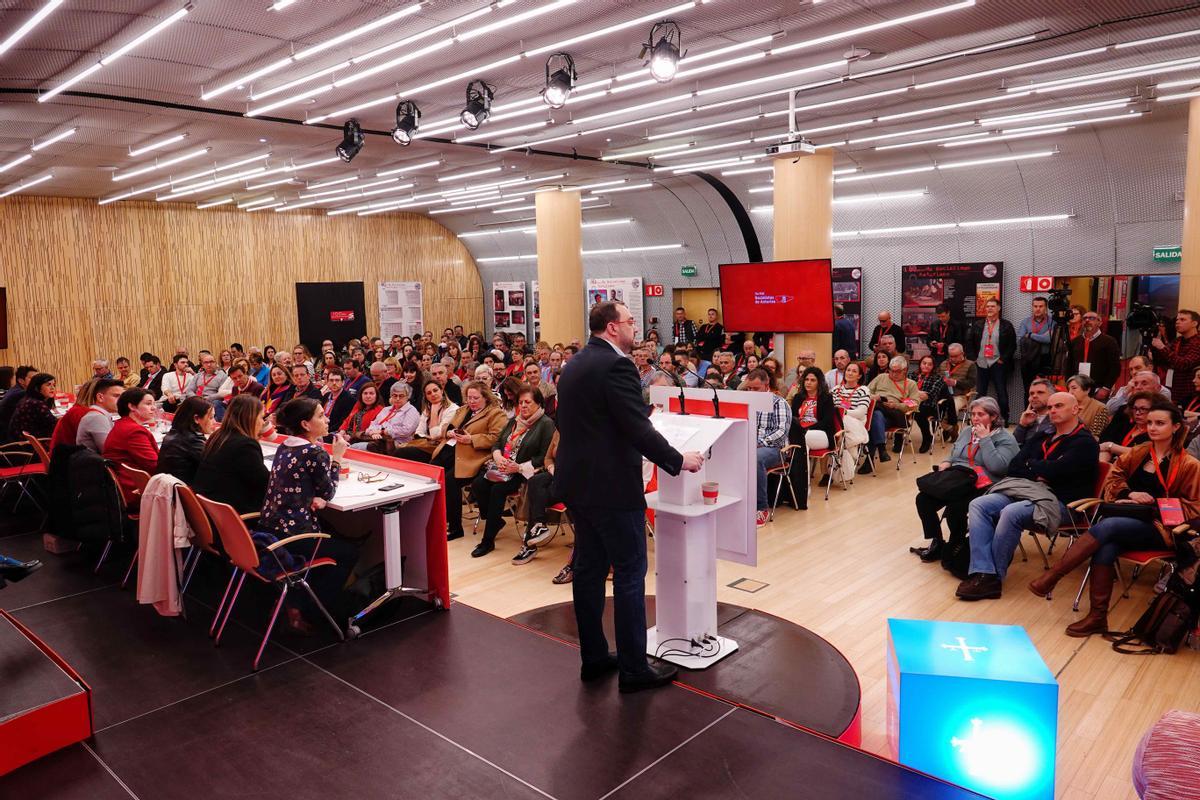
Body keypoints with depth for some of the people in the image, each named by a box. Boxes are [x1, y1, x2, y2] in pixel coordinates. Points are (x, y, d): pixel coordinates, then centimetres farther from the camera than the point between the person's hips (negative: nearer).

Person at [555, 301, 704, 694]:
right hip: (612, 486, -9)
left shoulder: (573, 366, 11)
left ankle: (593, 657, 25)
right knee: (630, 573, 1)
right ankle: (633, 668, 9)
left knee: (589, 568, 14)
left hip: (577, 481, 9)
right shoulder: (616, 366, -17)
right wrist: (679, 460, -10)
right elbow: (639, 430, -21)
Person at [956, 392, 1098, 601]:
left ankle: (994, 577, -21)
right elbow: (1013, 467, 12)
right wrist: (1037, 473, -7)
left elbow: (1055, 470, -16)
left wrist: (1031, 465, 3)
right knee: (978, 505, -15)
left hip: (1059, 501, -7)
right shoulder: (1041, 438, 21)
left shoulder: (1084, 443, -2)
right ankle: (983, 573, -27)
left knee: (1010, 513, -34)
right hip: (1026, 491, 7)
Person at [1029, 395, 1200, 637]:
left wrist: (1152, 503, -11)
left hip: (1159, 529, -4)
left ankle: (1052, 576, -29)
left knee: (1105, 526, -33)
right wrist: (1130, 493, -3)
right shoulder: (1138, 453, 13)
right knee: (1105, 548, -31)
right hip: (1127, 521, 4)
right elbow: (1113, 477, 19)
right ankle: (1097, 617, -30)